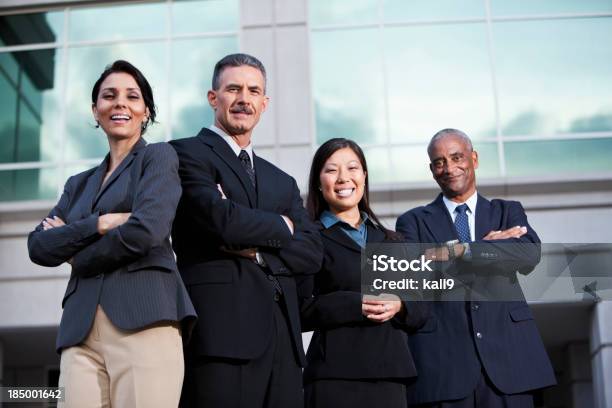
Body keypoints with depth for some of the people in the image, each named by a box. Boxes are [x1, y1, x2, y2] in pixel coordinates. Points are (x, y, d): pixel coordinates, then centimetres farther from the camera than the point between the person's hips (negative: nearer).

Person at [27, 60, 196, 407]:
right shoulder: (80, 184, 25)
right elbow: (38, 246, 10)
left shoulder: (159, 157, 9)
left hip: (143, 321, -4)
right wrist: (100, 223, -6)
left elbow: (147, 230, -9)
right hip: (80, 330, 5)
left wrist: (74, 252, 5)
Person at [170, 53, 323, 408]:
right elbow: (222, 220, -13)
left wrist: (255, 249, -7)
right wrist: (281, 226, 4)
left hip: (283, 339, 6)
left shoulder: (283, 182, 23)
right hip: (221, 331, -6)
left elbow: (312, 253, 10)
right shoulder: (187, 153, 4)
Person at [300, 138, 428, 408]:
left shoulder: (390, 241, 18)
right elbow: (298, 310, -7)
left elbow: (420, 310, 14)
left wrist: (399, 306, -7)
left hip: (391, 375, 4)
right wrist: (355, 306, -18)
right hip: (335, 375, -4)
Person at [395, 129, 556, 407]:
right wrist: (488, 248, -7)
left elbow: (529, 255, -4)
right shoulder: (413, 222, 11)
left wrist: (458, 251, -12)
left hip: (506, 355, 1)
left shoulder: (508, 212, 15)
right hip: (442, 362, -1)